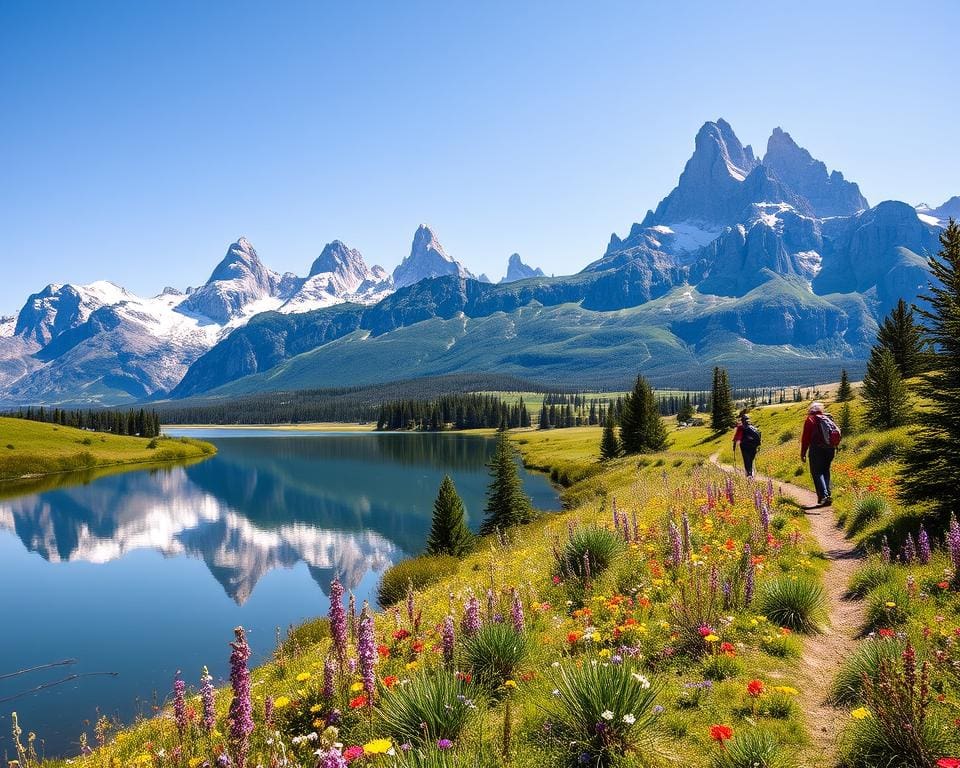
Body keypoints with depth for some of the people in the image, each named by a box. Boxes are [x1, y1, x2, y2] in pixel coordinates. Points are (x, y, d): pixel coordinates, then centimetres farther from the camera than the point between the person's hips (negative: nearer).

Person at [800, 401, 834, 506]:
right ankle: (828, 493, 9)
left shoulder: (810, 419, -2)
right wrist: (834, 448, 20)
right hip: (830, 449, 5)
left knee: (817, 473, -2)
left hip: (817, 449, -5)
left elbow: (805, 438, -5)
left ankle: (824, 496, -16)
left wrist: (803, 453, -1)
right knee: (825, 471, 17)